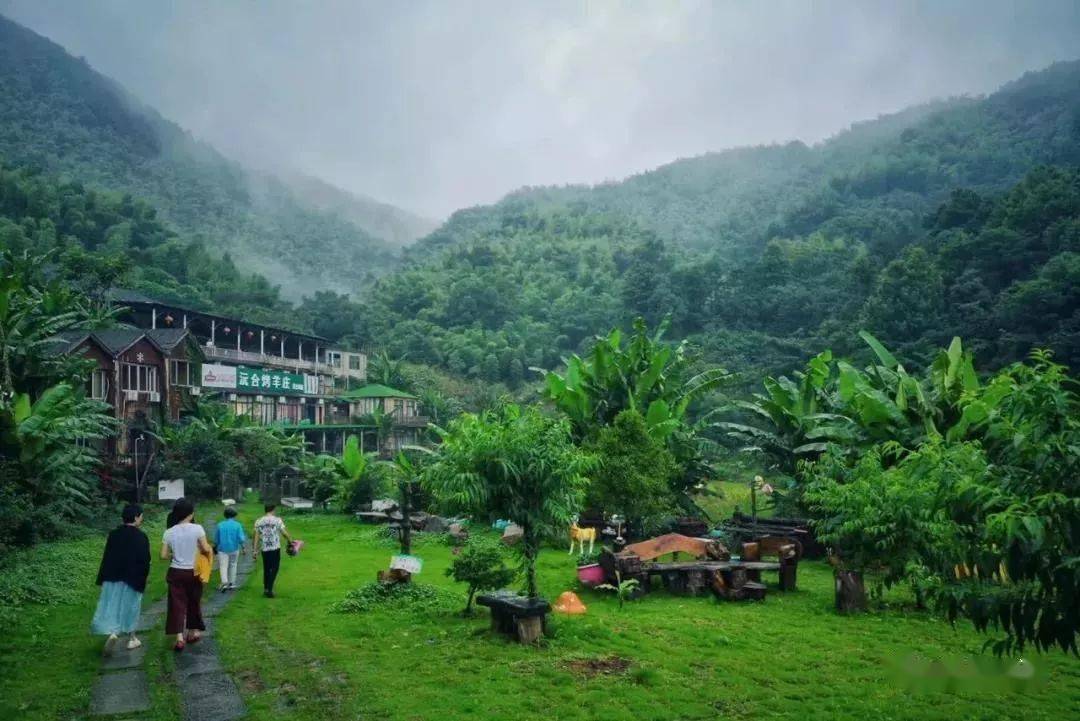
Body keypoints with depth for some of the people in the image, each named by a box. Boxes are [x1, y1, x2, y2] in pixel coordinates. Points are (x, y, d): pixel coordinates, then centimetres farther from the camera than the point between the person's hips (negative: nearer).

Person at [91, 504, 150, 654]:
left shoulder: (113, 534, 0)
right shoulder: (141, 537, -13)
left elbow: (106, 557, 5)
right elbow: (145, 561, -11)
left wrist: (103, 579, 13)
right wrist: (142, 580, 2)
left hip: (113, 577, 3)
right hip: (133, 579, -3)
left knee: (113, 606, 8)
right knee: (130, 606, 11)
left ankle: (113, 633, -16)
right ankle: (131, 638, 21)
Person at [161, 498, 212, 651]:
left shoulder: (169, 532, -4)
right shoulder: (197, 528, -13)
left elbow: (163, 556, -2)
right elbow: (206, 549, -15)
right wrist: (209, 551, 7)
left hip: (176, 572, 1)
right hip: (193, 572, -1)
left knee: (177, 604, 4)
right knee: (193, 602, 16)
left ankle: (180, 638, -4)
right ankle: (193, 632, 30)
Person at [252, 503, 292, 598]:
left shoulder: (259, 521, 6)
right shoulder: (277, 520, -4)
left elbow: (256, 536, 4)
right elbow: (284, 533, -6)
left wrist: (254, 550, 6)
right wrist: (291, 541, 9)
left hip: (264, 549, 4)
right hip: (275, 548, -4)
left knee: (266, 569, 15)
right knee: (274, 569, 2)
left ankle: (265, 589, 19)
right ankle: (269, 589, -7)